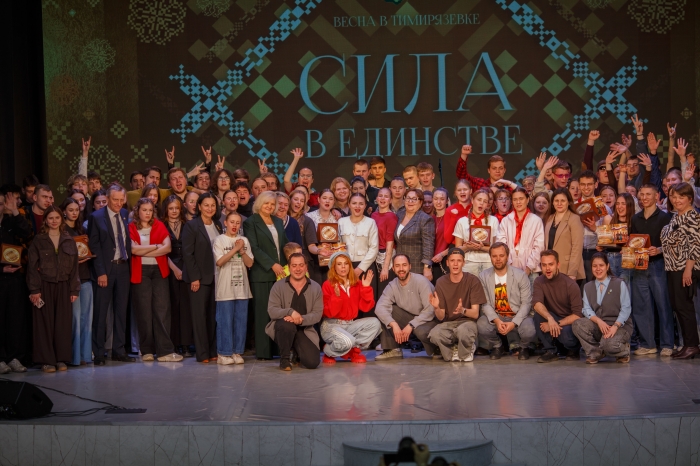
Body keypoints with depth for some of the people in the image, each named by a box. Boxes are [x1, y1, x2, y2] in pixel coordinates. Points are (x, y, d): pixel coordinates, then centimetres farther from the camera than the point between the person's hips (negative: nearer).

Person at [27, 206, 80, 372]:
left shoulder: (69, 241, 9)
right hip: (44, 285, -2)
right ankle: (46, 360, 4)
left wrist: (74, 290, 2)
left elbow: (74, 267, 8)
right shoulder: (38, 240, 1)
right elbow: (32, 266, -3)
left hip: (63, 286, 2)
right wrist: (34, 289, -11)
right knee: (45, 323, -1)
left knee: (63, 323, 2)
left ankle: (61, 359, 10)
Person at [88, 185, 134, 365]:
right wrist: (101, 272, -13)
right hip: (105, 269, -5)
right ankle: (98, 353, 4)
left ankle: (119, 350, 16)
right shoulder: (96, 217, -5)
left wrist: (129, 262, 4)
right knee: (101, 312, -2)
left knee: (121, 310, 9)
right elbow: (94, 247, -8)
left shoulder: (125, 215, 10)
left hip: (123, 267, 5)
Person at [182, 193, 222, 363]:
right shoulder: (191, 226, -4)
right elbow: (187, 253, -9)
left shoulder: (218, 226, 12)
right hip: (200, 277, -5)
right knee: (200, 315, -1)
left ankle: (213, 351, 14)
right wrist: (194, 277, -14)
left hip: (216, 277, 5)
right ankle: (202, 354, 3)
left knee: (213, 315, 7)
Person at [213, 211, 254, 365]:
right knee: (225, 321, -3)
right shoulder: (220, 240, 0)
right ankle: (224, 353, 4)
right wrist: (235, 249, -13)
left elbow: (250, 263, 6)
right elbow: (219, 261, -12)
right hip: (225, 288, -4)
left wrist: (242, 250, -9)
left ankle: (237, 352, 13)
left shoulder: (244, 240, 10)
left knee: (241, 321, 5)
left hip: (242, 287, 4)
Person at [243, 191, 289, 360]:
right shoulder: (251, 223, 1)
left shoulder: (278, 222, 19)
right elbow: (254, 248, -8)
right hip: (262, 274, -5)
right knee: (263, 312, -4)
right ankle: (263, 351, -1)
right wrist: (272, 265, -15)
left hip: (280, 272, 5)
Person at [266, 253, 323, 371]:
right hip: (282, 329, -2)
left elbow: (317, 314, -5)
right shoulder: (278, 286, -3)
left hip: (305, 331, 2)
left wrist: (301, 319, -24)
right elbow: (272, 311, -12)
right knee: (287, 324, -38)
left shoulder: (316, 288, 2)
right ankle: (284, 359, -12)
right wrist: (290, 312, -31)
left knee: (312, 362, -19)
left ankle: (298, 354, 21)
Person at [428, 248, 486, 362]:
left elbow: (475, 313, -9)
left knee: (462, 330, -38)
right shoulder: (441, 282, 1)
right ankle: (454, 350, 1)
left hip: (467, 321, -2)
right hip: (448, 323, 2)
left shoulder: (472, 281, -6)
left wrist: (463, 310, -31)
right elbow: (441, 317, -1)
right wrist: (437, 308, -24)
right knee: (434, 334, -32)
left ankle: (465, 353, -3)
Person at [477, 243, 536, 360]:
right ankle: (496, 346, 5)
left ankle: (521, 346, 9)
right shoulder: (483, 276, 0)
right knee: (482, 325, -32)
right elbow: (485, 303, -8)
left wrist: (514, 323, -22)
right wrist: (496, 320, -26)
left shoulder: (521, 275, -4)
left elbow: (526, 303, -8)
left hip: (517, 316, -1)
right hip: (494, 317, 1)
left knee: (529, 331, -32)